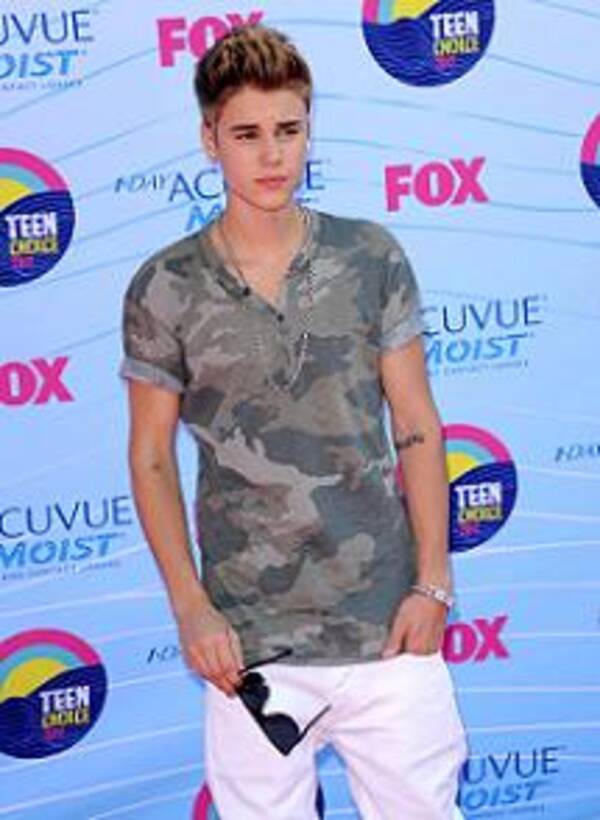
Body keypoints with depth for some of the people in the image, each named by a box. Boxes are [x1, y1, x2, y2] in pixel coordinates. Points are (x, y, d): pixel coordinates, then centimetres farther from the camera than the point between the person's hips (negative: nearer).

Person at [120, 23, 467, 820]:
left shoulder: (373, 257, 0)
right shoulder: (163, 289, -2)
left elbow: (417, 427, 3)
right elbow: (152, 458, 4)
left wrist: (432, 582, -3)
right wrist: (190, 606, -4)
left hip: (387, 625, 1)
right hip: (250, 642, -1)